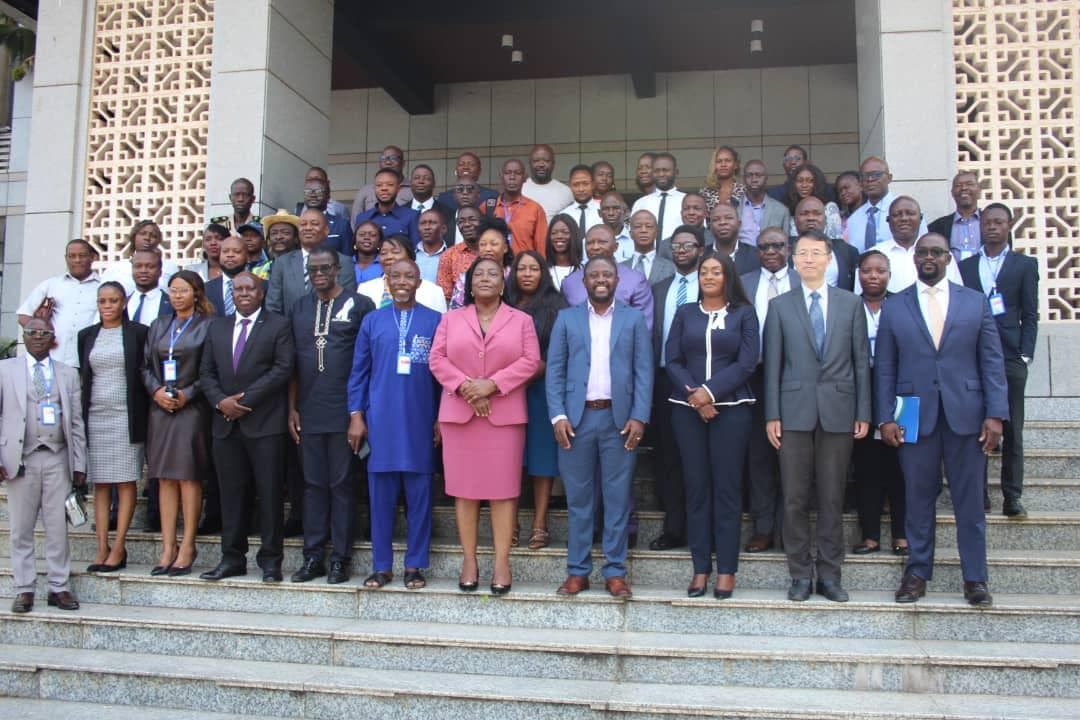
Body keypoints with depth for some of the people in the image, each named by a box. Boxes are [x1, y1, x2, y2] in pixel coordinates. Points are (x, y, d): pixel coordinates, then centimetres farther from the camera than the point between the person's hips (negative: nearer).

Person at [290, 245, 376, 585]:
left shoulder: (359, 305, -1)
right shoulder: (299, 309, 13)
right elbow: (292, 363, 13)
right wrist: (292, 409, 7)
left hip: (344, 412, -4)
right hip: (308, 413, 4)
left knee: (342, 484, 2)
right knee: (313, 484, 9)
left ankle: (340, 558, 10)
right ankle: (313, 557, 16)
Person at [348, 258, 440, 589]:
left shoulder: (435, 321, 1)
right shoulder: (372, 321, 6)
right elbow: (359, 372, 7)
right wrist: (355, 415, 1)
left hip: (420, 420, -1)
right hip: (380, 419, 1)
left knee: (419, 494, 5)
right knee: (380, 494, 5)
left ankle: (415, 565, 14)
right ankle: (381, 565, 15)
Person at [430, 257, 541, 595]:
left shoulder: (521, 320, 7)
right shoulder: (451, 318, 11)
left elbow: (530, 362, -3)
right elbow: (437, 359, 3)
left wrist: (491, 384, -13)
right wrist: (464, 386, -12)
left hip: (505, 414, -1)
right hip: (458, 413, 2)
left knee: (503, 487, -2)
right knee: (464, 487, 2)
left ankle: (502, 562, 3)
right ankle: (469, 560, 9)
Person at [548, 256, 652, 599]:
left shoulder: (633, 319, 8)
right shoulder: (566, 318, 9)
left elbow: (644, 371, 3)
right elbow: (555, 370, 4)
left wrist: (639, 417, -7)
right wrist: (557, 415, -6)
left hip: (619, 419, 0)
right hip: (576, 418, 1)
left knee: (618, 497, 3)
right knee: (578, 498, 5)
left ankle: (615, 571, 11)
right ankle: (577, 570, 13)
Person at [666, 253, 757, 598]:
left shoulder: (744, 314, 6)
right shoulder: (684, 313, 12)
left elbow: (746, 363, -3)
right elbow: (673, 360, 5)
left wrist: (710, 391, -13)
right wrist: (693, 395, -10)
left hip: (730, 408, -2)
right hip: (687, 409, 2)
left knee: (727, 487, -1)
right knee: (696, 486, 3)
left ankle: (726, 570, 5)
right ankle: (700, 568, 8)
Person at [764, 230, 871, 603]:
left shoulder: (851, 304, 7)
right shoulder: (779, 306, 6)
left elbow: (861, 361, 6)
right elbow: (772, 364, 4)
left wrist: (863, 412, 1)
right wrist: (772, 415, -2)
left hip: (838, 411, 0)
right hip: (795, 411, 0)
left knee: (832, 498, 5)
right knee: (795, 498, 3)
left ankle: (829, 574, 14)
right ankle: (800, 575, 12)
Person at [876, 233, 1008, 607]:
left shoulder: (975, 302, 7)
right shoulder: (894, 307, 8)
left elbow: (992, 362, 4)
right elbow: (884, 368, 5)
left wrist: (996, 414, -5)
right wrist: (885, 418, -3)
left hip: (965, 415, 0)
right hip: (915, 417, 0)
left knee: (970, 501, 5)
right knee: (919, 499, 6)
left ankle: (975, 578, 15)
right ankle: (917, 573, 17)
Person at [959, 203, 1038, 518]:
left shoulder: (1025, 265, 10)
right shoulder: (964, 267, 13)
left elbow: (1029, 315, 5)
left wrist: (1025, 355, -4)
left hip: (1010, 358, -1)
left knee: (1012, 430, 1)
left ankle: (1012, 497, 4)